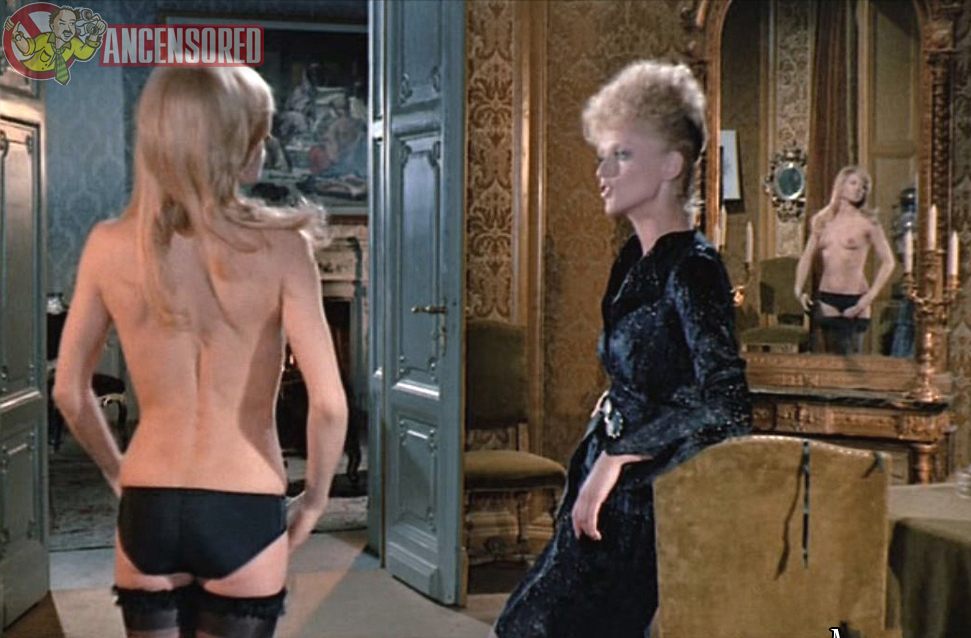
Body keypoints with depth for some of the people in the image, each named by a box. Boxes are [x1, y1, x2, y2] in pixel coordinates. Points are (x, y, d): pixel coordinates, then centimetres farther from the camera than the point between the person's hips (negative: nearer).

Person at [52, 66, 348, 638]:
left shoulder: (109, 246, -4)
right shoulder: (279, 248, -13)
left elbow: (69, 393, 5)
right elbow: (329, 403, -16)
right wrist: (315, 500, 0)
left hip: (146, 510, 3)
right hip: (243, 513, -2)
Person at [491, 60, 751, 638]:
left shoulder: (692, 266, -16)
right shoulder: (636, 261, 9)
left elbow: (724, 398, -27)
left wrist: (616, 454, -23)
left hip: (662, 500, -8)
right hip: (618, 489, 8)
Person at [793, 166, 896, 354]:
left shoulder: (867, 222, -2)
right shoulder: (822, 221, 9)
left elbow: (888, 262, -5)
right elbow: (807, 257, 11)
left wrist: (869, 297, -10)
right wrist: (799, 289, -3)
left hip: (855, 302, -3)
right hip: (826, 301, 3)